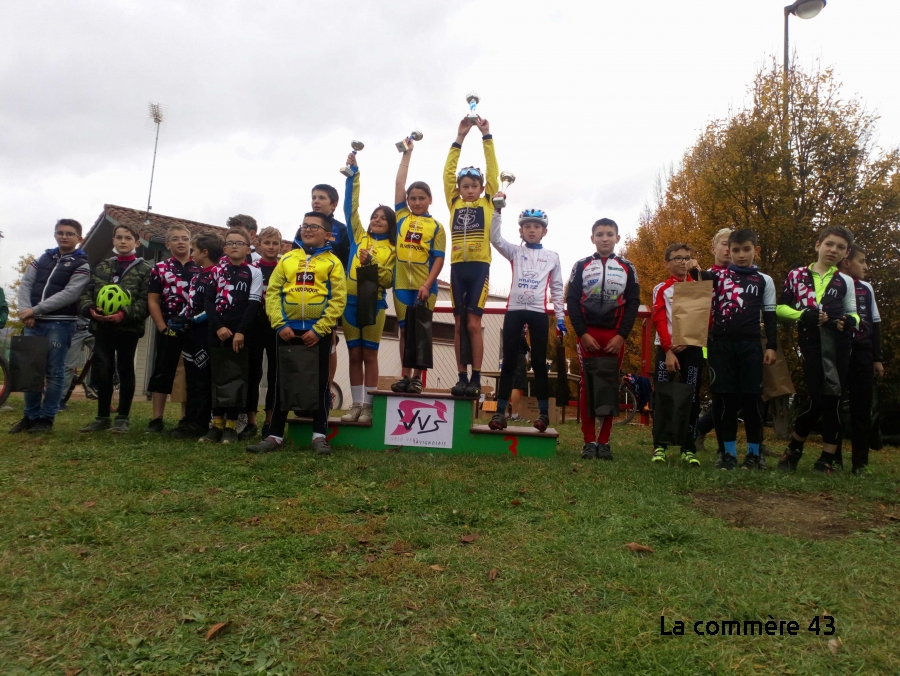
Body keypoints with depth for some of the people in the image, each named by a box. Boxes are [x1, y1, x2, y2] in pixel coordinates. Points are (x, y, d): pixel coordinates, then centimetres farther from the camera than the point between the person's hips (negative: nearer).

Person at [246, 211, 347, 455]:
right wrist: (279, 324, -8)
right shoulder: (287, 259, 11)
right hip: (288, 330, 3)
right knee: (282, 382, 7)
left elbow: (338, 299, -5)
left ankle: (319, 435, 13)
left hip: (319, 332, -2)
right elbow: (272, 293, 6)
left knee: (320, 382, 4)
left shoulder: (332, 262, 3)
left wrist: (319, 329, -13)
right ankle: (275, 435, 16)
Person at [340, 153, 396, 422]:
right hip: (350, 301, 3)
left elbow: (388, 280, -4)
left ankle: (368, 406, 6)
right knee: (354, 355, 6)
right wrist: (353, 174, 2)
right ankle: (356, 405, 12)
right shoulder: (359, 237, 12)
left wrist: (371, 263, -17)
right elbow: (351, 208, 6)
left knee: (369, 355, 0)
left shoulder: (391, 249, 5)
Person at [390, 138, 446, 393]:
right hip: (402, 283, 3)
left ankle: (418, 377, 6)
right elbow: (399, 184, 9)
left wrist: (427, 284, -14)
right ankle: (405, 376, 12)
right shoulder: (401, 217, 11)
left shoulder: (436, 226, 4)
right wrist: (407, 153, 12)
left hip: (424, 285, -2)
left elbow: (439, 258, -3)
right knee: (405, 330, 6)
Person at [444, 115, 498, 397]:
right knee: (459, 324, 4)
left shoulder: (488, 203, 8)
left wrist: (486, 136, 1)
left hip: (479, 267, -3)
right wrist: (459, 138, 4)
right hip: (458, 267, 3)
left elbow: (493, 171, 2)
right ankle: (462, 377, 10)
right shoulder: (455, 203, 13)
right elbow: (448, 172, 8)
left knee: (474, 324, -6)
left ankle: (476, 379, 2)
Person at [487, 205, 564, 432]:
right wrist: (497, 210, -14)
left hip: (539, 313, 0)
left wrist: (560, 317, 6)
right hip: (514, 311, 0)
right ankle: (500, 412, 4)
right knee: (509, 362, 1)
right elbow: (495, 238, -6)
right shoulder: (514, 252, 10)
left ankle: (544, 413, 10)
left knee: (539, 363, 3)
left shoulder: (552, 257, 11)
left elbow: (557, 289, 11)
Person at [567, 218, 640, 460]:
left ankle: (604, 441, 10)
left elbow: (633, 303, 4)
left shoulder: (627, 268, 9)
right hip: (587, 335, 0)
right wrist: (582, 334, -10)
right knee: (587, 386, 0)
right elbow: (572, 301, 1)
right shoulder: (581, 266, 7)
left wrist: (621, 335, -8)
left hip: (615, 336, 1)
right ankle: (589, 441, 5)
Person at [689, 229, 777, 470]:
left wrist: (771, 346, 3)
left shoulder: (764, 280, 10)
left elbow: (770, 315, 10)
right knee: (725, 399, 3)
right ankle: (729, 452, 11)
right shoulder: (718, 275, 9)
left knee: (752, 398, 1)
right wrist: (695, 271, -34)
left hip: (750, 344, 0)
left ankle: (754, 452, 13)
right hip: (721, 343, 0)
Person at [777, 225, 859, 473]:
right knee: (818, 398, -9)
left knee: (833, 398, 1)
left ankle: (827, 458, 10)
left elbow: (853, 312, 17)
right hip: (811, 342, -2)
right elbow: (780, 308, 8)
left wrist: (851, 320, -7)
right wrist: (803, 315, -10)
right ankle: (794, 447, 14)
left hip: (838, 343, 2)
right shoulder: (797, 275, 10)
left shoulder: (845, 281, 15)